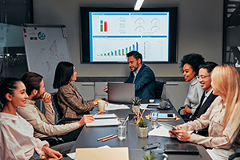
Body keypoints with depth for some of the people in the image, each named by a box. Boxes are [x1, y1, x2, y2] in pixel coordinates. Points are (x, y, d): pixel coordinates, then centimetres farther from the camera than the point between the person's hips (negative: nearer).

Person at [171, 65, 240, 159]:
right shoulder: (218, 100, 5)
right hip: (210, 145, 7)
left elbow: (226, 142, -23)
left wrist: (191, 138, -25)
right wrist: (182, 128, -6)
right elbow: (202, 121, 12)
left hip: (223, 152, -7)